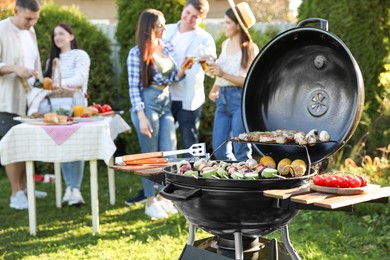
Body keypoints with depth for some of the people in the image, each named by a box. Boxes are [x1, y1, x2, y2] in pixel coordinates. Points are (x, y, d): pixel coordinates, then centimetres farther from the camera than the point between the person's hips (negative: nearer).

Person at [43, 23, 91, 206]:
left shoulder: (80, 55, 1)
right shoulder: (52, 59, 20)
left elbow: (80, 79, -14)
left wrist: (58, 83, -26)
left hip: (75, 106, -5)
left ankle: (75, 189, -7)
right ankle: (69, 186, 7)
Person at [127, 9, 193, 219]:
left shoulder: (167, 47, 9)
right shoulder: (137, 53, -8)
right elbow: (133, 87, -9)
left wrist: (182, 70, -7)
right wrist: (141, 116, -16)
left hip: (166, 105, 6)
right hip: (147, 105, -6)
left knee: (169, 153, 5)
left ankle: (164, 198, 21)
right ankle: (151, 202, 14)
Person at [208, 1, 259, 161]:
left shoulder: (250, 48, -7)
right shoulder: (225, 44, 13)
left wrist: (223, 74, -21)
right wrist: (214, 89, 13)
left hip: (240, 98, -7)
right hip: (223, 98, 7)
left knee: (241, 151, -3)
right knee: (218, 149, 6)